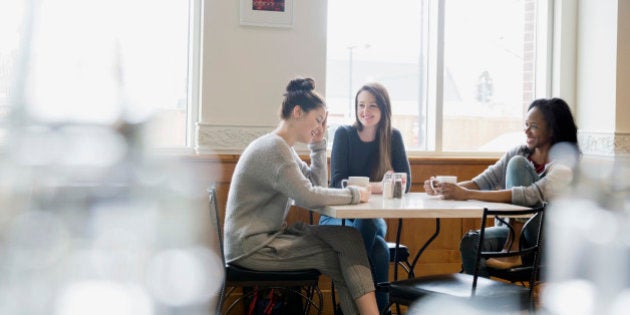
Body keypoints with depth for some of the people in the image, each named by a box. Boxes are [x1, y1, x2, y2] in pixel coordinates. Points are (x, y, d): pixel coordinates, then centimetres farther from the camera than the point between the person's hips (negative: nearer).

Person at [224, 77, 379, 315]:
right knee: (345, 258, -12)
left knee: (348, 238, -6)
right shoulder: (274, 147, -16)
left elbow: (318, 184, 19)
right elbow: (308, 197, -23)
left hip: (266, 237, 9)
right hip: (252, 247, -9)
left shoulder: (283, 148, 16)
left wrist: (318, 143, 10)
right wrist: (355, 194, -12)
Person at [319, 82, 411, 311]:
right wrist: (378, 186, -30)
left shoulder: (393, 137, 0)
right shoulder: (344, 134, -6)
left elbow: (405, 183, -8)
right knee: (378, 247, -33)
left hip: (373, 217, 2)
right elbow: (338, 182, -15)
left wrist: (362, 187, -27)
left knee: (370, 227, -34)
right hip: (338, 217, -2)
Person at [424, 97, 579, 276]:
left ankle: (513, 248, -25)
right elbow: (483, 182, 0)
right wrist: (445, 189, -21)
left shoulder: (564, 165, -14)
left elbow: (532, 194, -30)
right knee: (471, 242, -28)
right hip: (514, 233, 5)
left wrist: (468, 194, -36)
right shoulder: (520, 152, 7)